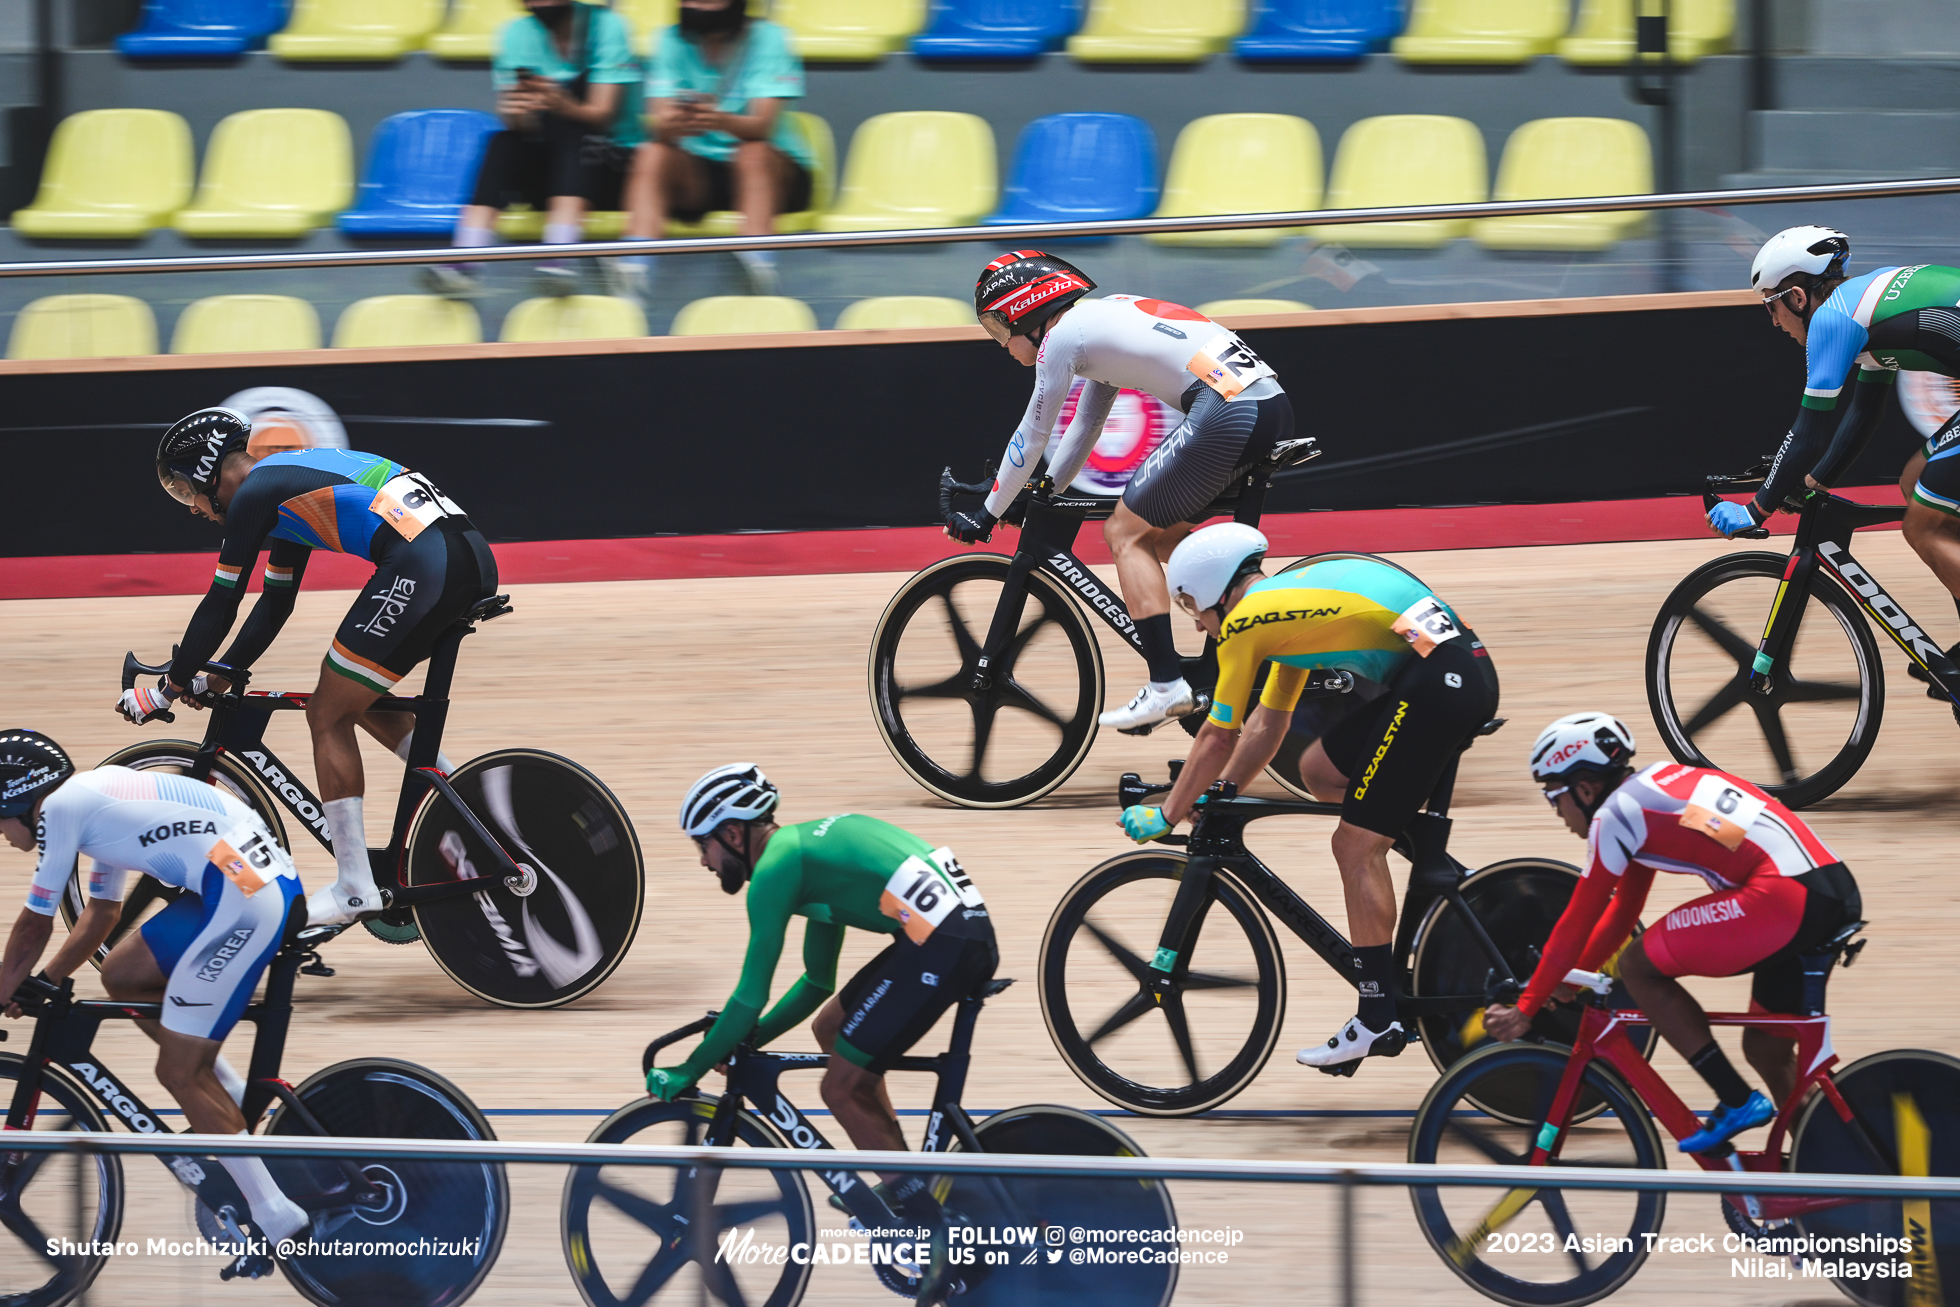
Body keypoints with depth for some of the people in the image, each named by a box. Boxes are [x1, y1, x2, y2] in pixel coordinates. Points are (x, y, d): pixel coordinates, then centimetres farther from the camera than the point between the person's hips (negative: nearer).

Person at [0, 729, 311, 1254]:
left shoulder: (60, 808, -3)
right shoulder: (96, 798, 24)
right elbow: (102, 913, 36)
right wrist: (43, 986, 38)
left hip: (244, 900, -10)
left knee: (179, 1072, -2)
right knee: (121, 975, 22)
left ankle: (276, 1218, 0)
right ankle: (234, 1098, 22)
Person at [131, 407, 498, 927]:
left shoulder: (255, 493, 2)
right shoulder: (289, 480, 29)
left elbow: (221, 605, 3)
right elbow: (275, 604, 36)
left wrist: (168, 689, 12)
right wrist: (223, 675, 34)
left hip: (420, 567, -9)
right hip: (474, 560, 9)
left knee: (328, 714, 2)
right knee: (355, 696, 25)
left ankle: (355, 888, 1)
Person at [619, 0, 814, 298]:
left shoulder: (767, 38, -8)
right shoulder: (673, 41, 0)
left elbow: (762, 125, -20)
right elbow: (659, 123, -12)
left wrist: (723, 122, -43)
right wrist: (668, 125, -38)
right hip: (697, 175, 2)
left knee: (754, 154, -33)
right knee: (652, 156, -25)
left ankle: (758, 265, -51)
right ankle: (634, 269, -43)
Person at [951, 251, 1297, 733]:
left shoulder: (1063, 335, 0)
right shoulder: (1101, 319, 26)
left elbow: (1031, 437, 6)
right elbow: (1084, 427, 35)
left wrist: (987, 516, 16)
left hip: (1228, 414, -9)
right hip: (1276, 409, 9)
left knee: (1126, 534, 1)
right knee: (1163, 535, 22)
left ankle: (1167, 686, -8)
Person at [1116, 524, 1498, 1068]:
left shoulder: (1245, 620, 0)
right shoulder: (1288, 599, 26)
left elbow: (1218, 738, 8)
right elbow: (1267, 724, 33)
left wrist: (1166, 815, 20)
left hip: (1435, 686, -9)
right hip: (1471, 671, 9)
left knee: (1356, 846, -3)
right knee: (1320, 770, 21)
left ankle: (1379, 1019, -2)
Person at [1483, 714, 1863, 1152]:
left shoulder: (1615, 814, -1)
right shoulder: (1650, 787, 25)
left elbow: (1576, 925, 2)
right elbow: (1623, 911, 34)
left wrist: (1526, 1009, 10)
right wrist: (1571, 980, 39)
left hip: (1784, 896, -10)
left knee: (1637, 967, 1)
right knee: (1766, 1048, 23)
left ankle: (1737, 1102, 0)